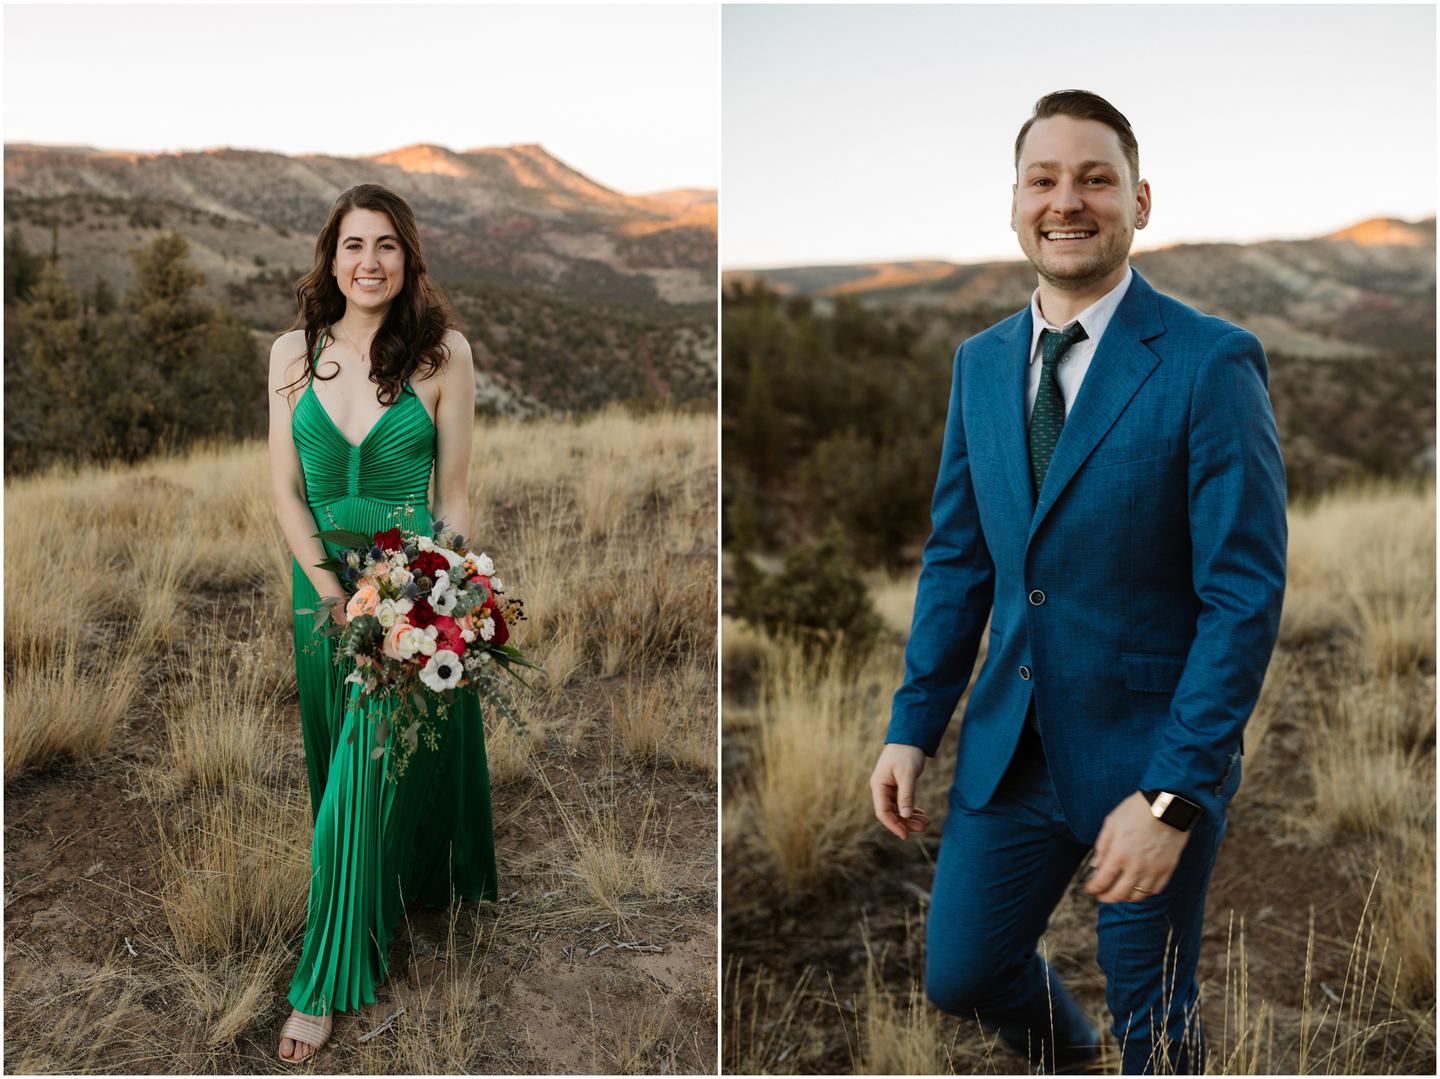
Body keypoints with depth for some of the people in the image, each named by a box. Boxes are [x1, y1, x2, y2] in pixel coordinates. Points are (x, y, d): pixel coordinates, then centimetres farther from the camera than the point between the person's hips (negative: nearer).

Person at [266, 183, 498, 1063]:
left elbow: (455, 494, -6)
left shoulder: (444, 353, -8)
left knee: (368, 780, -3)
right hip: (321, 579, 4)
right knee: (337, 753, 16)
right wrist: (336, 595, -9)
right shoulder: (294, 353, 0)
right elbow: (287, 491, 0)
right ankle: (379, 893, 41)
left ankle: (329, 981, 9)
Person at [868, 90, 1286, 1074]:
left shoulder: (1211, 364, -14)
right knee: (960, 974, 15)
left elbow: (1246, 595, -17)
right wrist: (912, 730, 6)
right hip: (1011, 745, 5)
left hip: (1153, 754, -5)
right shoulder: (981, 362, 5)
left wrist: (1171, 798, -20)